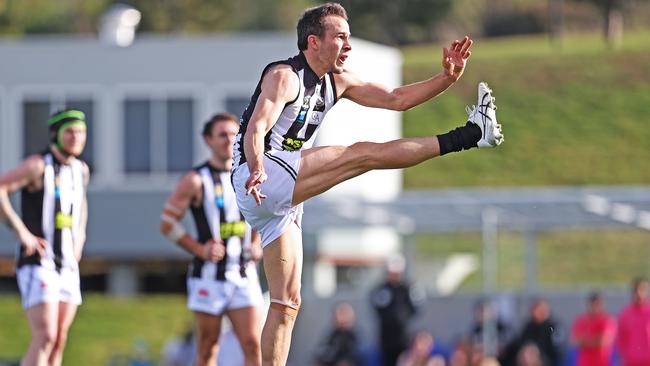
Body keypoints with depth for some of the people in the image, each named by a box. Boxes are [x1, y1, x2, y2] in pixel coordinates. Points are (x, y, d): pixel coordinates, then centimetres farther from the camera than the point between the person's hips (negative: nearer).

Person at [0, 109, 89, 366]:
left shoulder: (81, 170, 12)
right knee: (45, 338, -18)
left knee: (58, 343, 6)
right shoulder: (39, 166, -11)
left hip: (68, 266, 7)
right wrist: (22, 232, -22)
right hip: (38, 265, -7)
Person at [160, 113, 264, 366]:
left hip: (244, 275, 3)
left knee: (253, 345, -8)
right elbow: (167, 223, -2)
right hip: (209, 275, -3)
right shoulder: (196, 181, -2)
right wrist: (199, 249, -10)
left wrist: (256, 245, 8)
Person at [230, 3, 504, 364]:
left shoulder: (337, 81, 16)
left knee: (287, 303, 7)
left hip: (283, 199, 10)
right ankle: (470, 135, -18)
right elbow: (256, 129, -25)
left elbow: (395, 98, 17)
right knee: (363, 154, -17)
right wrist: (257, 170, -45)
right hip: (259, 181, -10)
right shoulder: (284, 76, -10)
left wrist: (448, 78, 4)